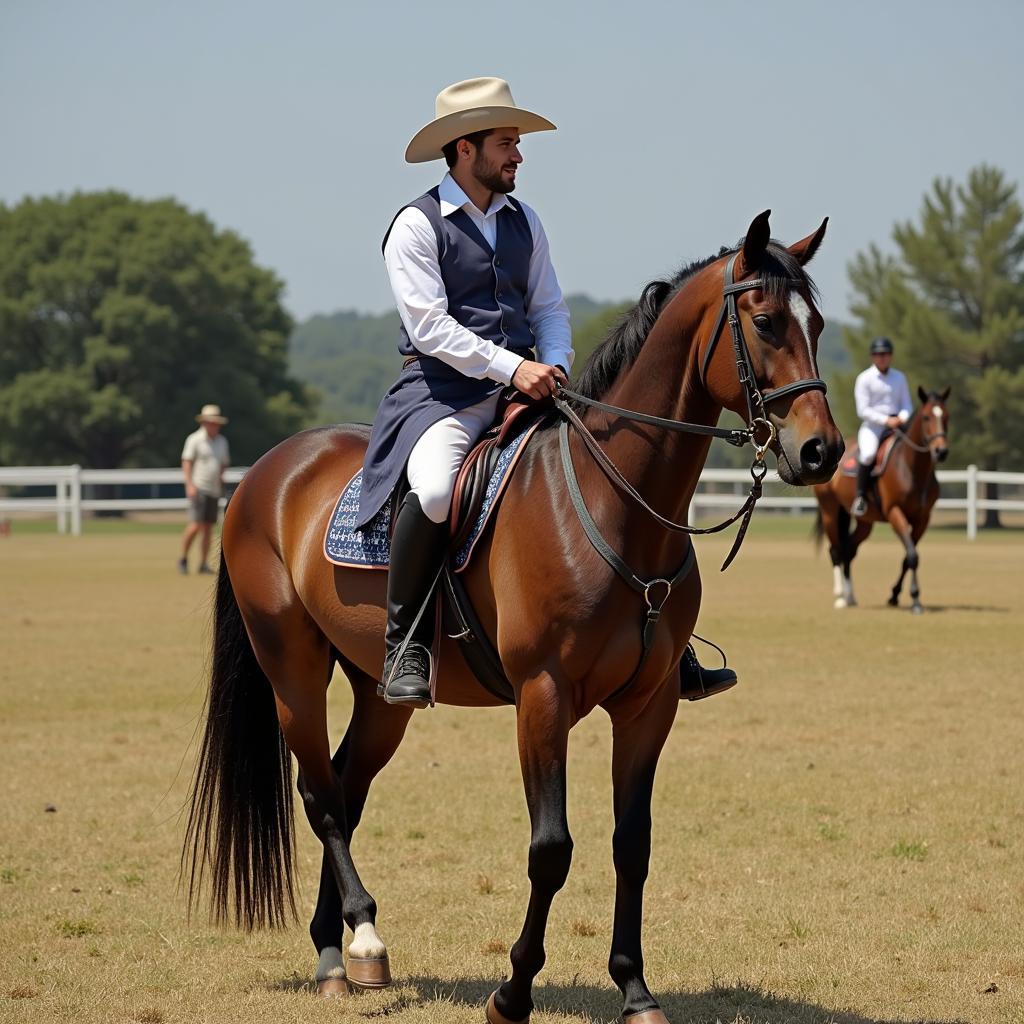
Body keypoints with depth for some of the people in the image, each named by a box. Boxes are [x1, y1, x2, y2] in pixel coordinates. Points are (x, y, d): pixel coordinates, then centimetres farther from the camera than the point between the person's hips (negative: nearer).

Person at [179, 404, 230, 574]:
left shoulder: (222, 441, 13)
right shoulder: (194, 439, -5)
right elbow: (186, 462, -8)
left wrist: (221, 478, 5)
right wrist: (189, 484, -18)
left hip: (214, 490, 6)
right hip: (198, 489, -6)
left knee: (208, 528, 5)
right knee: (196, 525, -14)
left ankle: (203, 564, 8)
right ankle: (183, 559, 1)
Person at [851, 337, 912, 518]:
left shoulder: (899, 378, 12)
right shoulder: (864, 379, -1)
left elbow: (906, 405, 12)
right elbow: (863, 410, -8)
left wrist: (903, 418, -12)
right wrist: (886, 420, -18)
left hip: (896, 426, 4)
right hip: (872, 426, -4)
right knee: (868, 453, -33)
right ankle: (860, 496, -20)